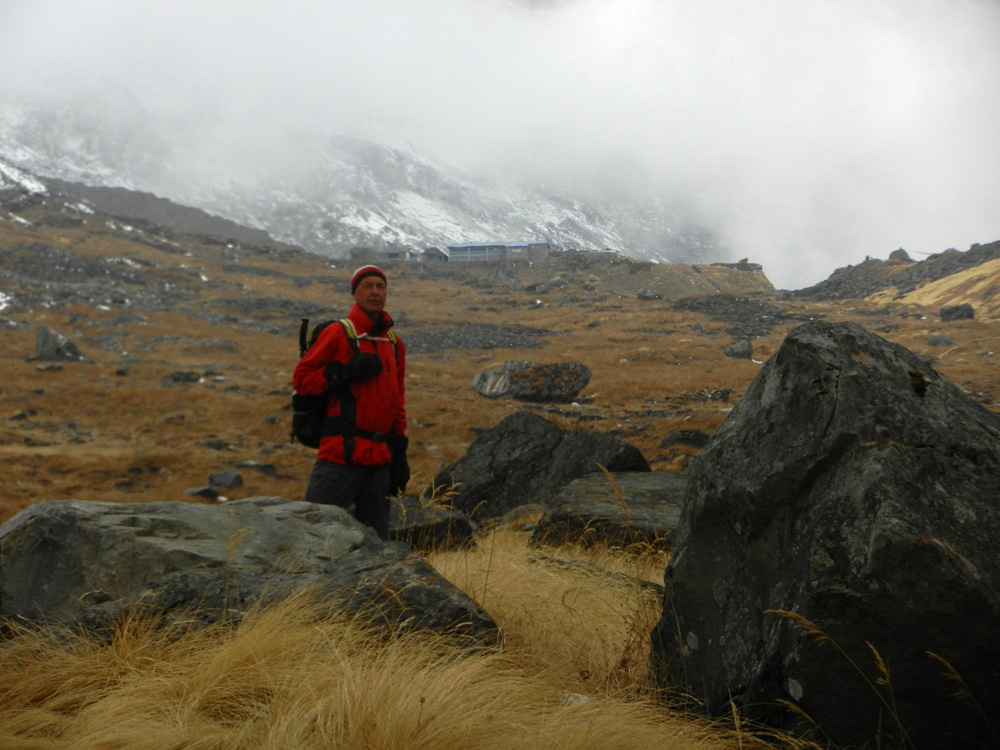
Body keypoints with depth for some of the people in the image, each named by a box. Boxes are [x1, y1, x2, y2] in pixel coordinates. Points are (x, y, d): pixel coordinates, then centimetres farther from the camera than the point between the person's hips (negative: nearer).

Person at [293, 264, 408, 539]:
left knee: (375, 535, 10)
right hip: (341, 452, -6)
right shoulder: (338, 333, -1)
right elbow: (302, 378, -4)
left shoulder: (394, 343, 17)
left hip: (379, 456, 6)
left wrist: (399, 452, 16)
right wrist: (347, 373, -17)